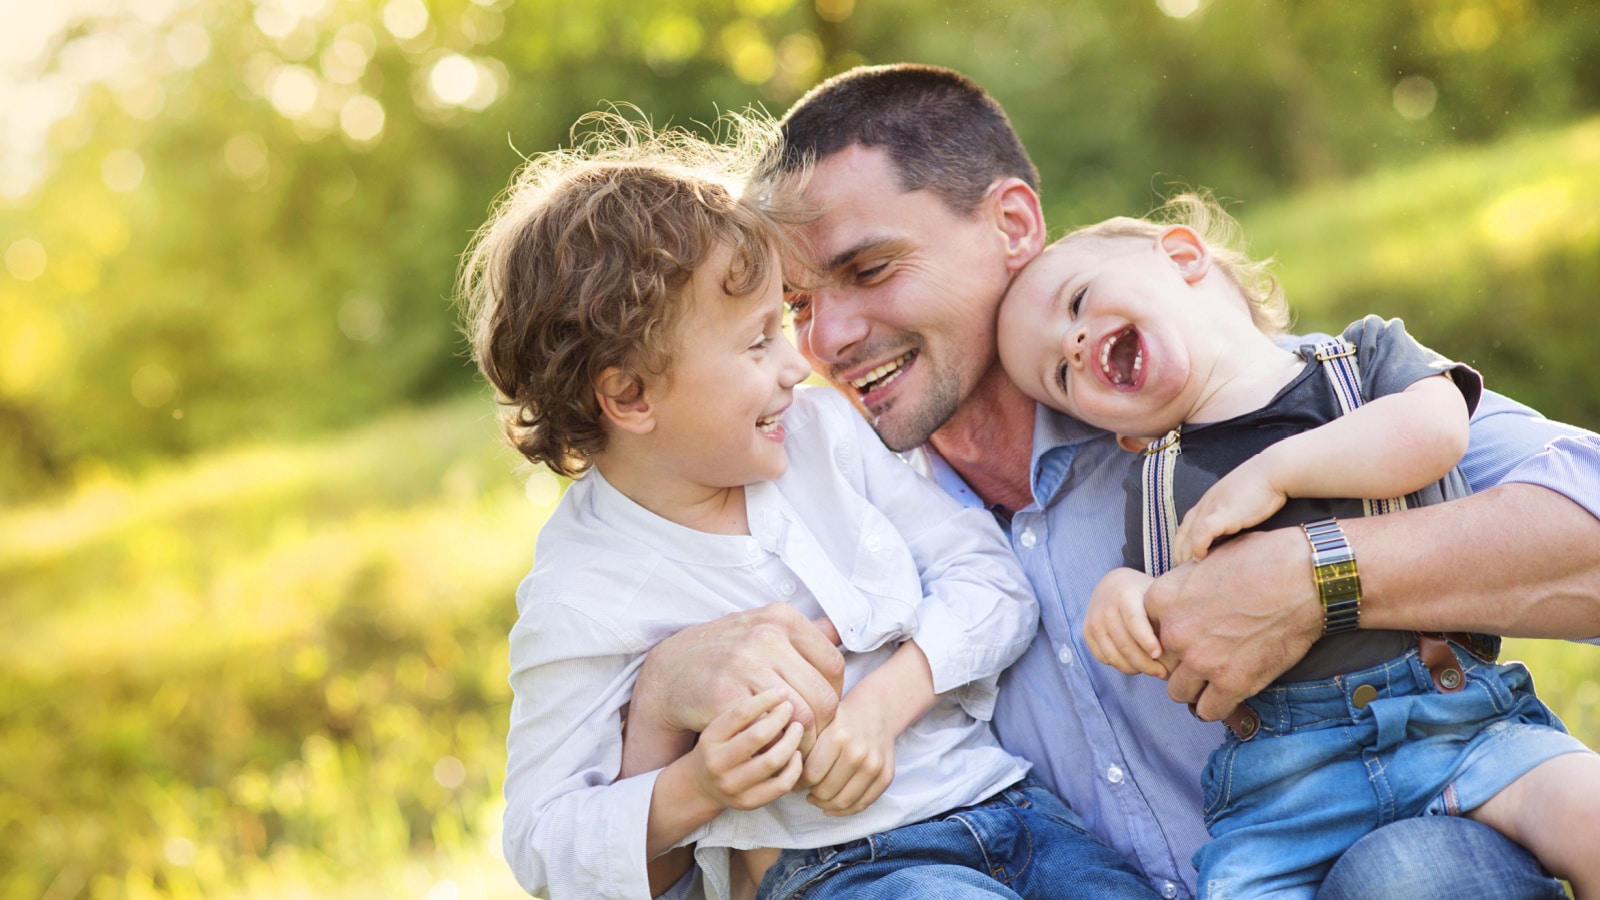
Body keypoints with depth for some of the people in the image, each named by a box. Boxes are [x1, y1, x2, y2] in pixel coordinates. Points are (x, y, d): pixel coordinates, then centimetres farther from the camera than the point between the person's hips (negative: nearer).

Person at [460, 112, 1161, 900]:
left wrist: (887, 698, -12)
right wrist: (696, 789, -23)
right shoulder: (577, 600, -10)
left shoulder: (820, 429, 5)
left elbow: (991, 576, 5)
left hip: (1002, 797, 5)